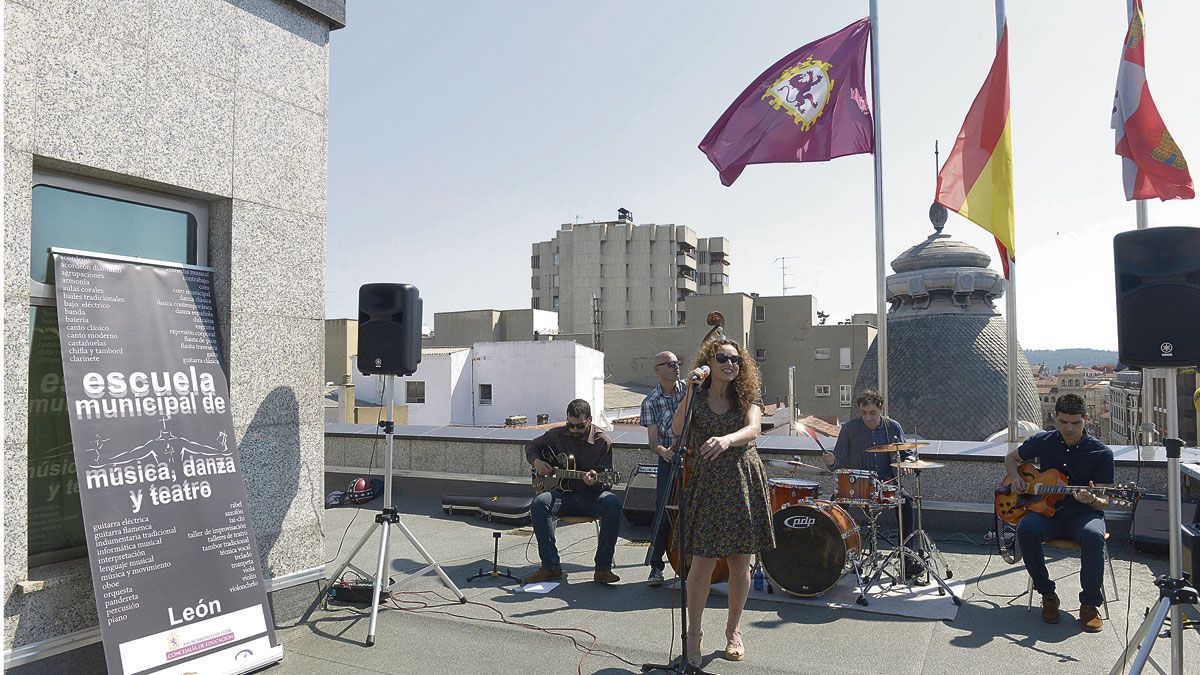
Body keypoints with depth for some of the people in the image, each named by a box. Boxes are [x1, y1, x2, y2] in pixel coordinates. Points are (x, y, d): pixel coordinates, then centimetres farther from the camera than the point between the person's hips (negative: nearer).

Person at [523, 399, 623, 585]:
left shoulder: (602, 441, -4)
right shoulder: (558, 435, 4)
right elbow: (532, 445, 21)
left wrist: (596, 482, -28)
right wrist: (537, 461, -1)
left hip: (592, 496, -2)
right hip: (564, 494, 2)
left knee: (613, 503, -34)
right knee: (539, 503, -29)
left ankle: (603, 568, -26)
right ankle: (551, 566, -21)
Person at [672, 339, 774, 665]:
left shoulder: (748, 397, 4)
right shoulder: (697, 397, 4)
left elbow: (753, 429, -17)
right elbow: (676, 430, -14)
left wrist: (726, 439, -37)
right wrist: (691, 391, -20)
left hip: (743, 483, 1)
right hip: (706, 483, -1)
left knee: (740, 564, 8)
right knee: (702, 563, -3)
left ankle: (733, 630, 29)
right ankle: (694, 632, 17)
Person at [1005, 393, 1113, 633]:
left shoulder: (1101, 453, -3)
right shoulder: (1042, 441, 4)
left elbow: (1104, 502, -2)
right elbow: (1011, 457, 22)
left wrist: (1092, 500, -26)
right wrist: (1015, 478, 1)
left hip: (1083, 514, -2)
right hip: (1047, 511, 2)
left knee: (1094, 535, -37)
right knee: (1025, 529, -32)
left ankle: (1090, 604, -18)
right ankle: (1047, 595, -12)